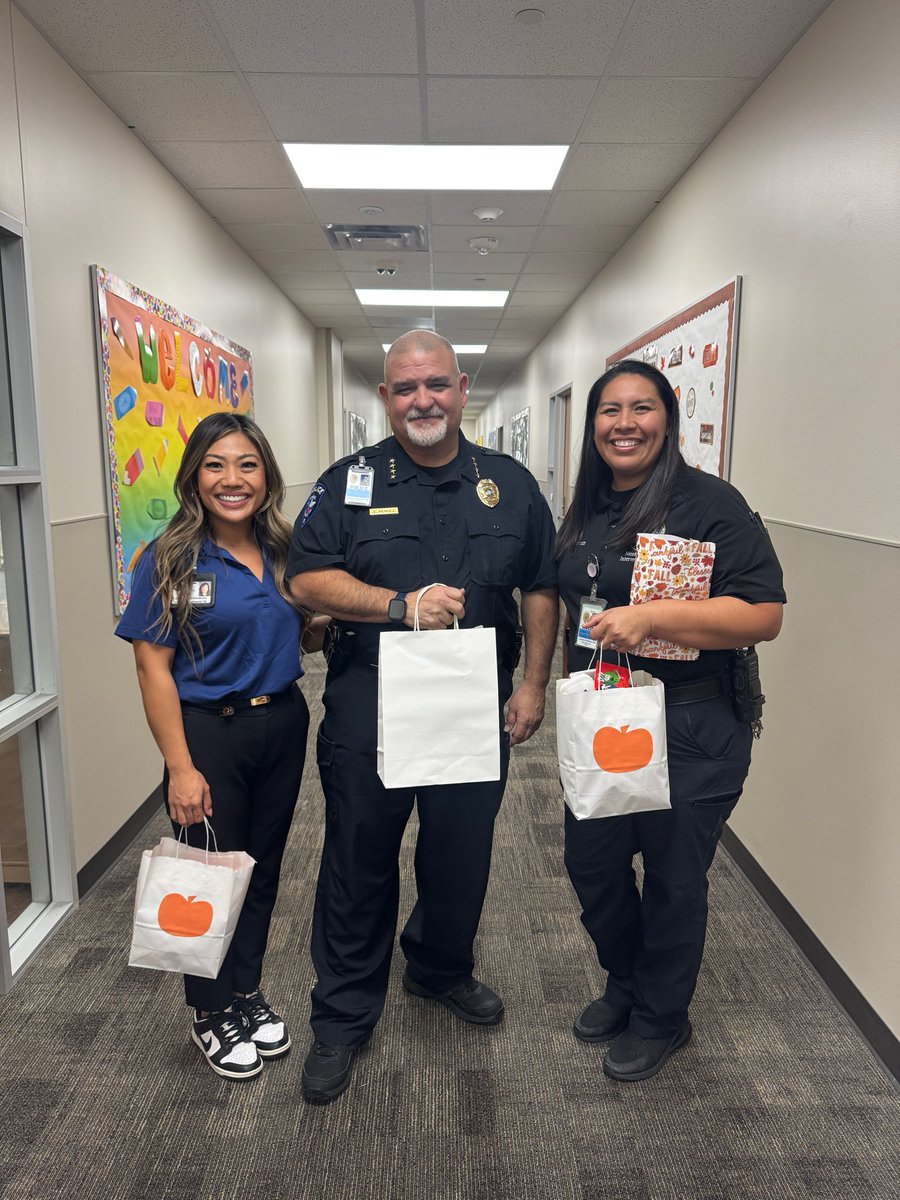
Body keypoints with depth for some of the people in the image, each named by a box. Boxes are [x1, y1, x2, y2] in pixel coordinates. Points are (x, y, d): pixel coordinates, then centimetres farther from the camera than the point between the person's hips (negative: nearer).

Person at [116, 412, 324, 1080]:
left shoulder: (284, 554, 2)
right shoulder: (170, 561, -12)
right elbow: (154, 668, -13)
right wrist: (180, 767, -16)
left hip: (283, 726, 5)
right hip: (210, 734, -4)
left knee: (263, 869, 18)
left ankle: (247, 993, 41)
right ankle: (212, 1013, 35)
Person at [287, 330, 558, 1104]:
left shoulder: (509, 484, 6)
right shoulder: (349, 481, 1)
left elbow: (541, 590, 8)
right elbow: (307, 580, -5)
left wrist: (533, 685, 2)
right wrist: (400, 606, -17)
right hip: (368, 706, -1)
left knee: (462, 854, 16)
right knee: (359, 860, 9)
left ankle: (442, 969, 45)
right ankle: (343, 1017, 29)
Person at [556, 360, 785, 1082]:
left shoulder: (709, 502, -13)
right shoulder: (586, 511, 9)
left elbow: (764, 614, -20)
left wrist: (651, 618, -28)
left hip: (689, 730, -6)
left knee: (672, 878, 10)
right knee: (590, 861, 16)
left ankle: (661, 1018, 35)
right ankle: (626, 985, 44)